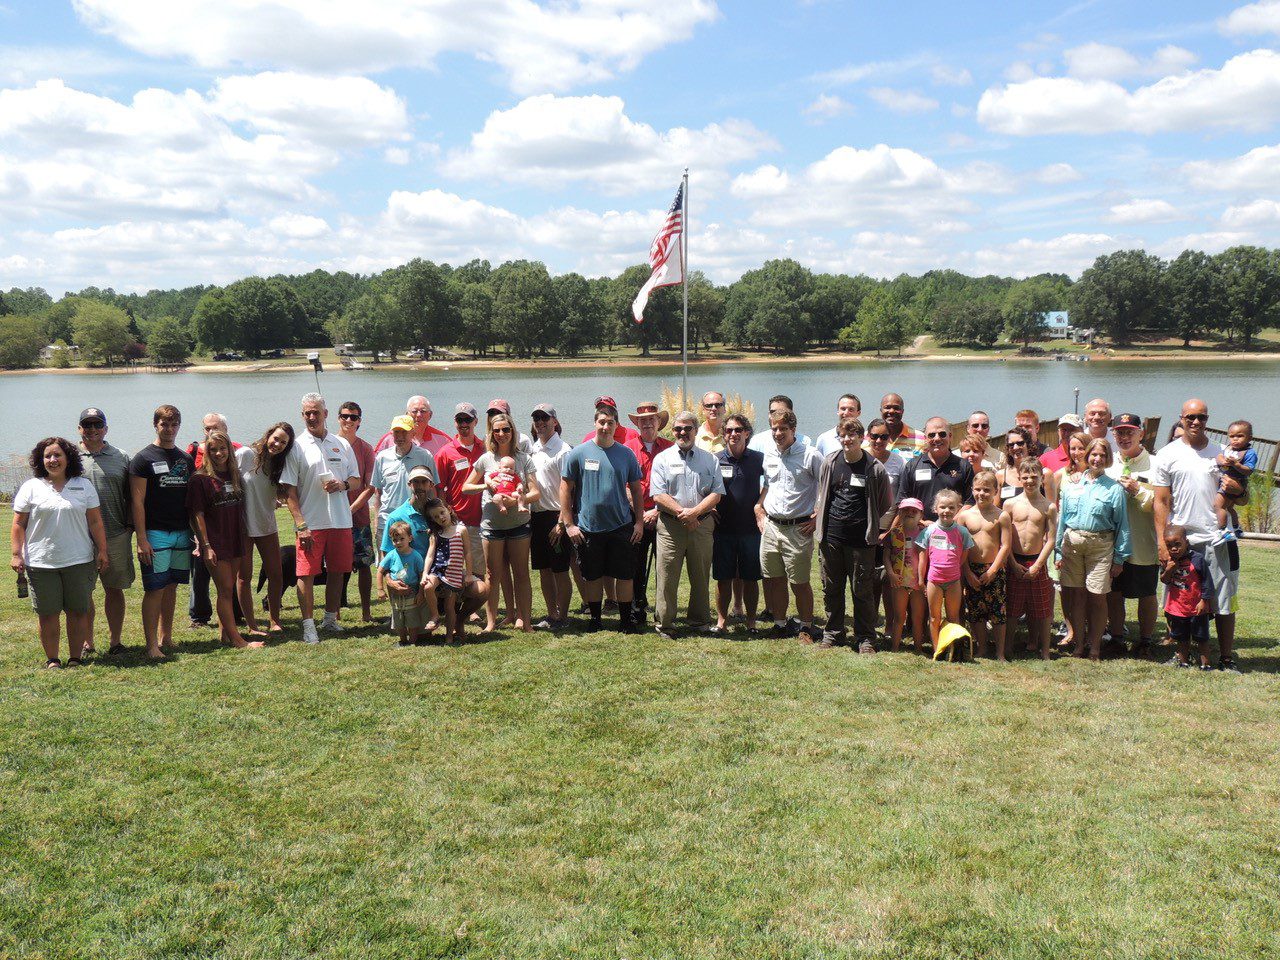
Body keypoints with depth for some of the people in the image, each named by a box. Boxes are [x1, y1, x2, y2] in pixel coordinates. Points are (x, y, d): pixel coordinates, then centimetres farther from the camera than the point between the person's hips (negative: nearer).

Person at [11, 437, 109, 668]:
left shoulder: (84, 486, 8)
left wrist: (102, 551, 3)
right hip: (41, 563, -1)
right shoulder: (30, 488, 5)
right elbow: (18, 525, 4)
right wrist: (16, 554, -4)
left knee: (78, 612, 4)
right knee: (48, 614, 3)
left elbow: (95, 522, 8)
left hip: (79, 561, 1)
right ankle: (52, 660, 14)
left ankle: (75, 659, 14)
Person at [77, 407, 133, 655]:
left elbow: (131, 496, 9)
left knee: (114, 589, 7)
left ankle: (116, 641, 17)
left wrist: (129, 526, 1)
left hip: (116, 536, 1)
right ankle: (87, 642, 19)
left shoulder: (121, 457, 7)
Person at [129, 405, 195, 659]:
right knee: (155, 589, -5)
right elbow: (137, 502, -8)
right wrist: (141, 539, -14)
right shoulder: (143, 458, -3)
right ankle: (152, 645, -2)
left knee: (171, 586, 10)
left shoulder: (187, 459, 13)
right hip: (155, 534, -5)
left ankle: (166, 638, 19)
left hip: (182, 533, 5)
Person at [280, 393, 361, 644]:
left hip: (341, 521, 4)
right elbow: (288, 489, -4)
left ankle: (331, 619, 26)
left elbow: (356, 481, 15)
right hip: (310, 522, -3)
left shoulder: (342, 445, 10)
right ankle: (308, 626, 4)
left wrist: (342, 485, -10)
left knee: (336, 572, 11)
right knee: (306, 574, -3)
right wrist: (300, 524, -12)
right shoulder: (296, 447, -1)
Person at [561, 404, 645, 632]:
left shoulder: (626, 454, 3)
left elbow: (636, 490, 9)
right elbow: (566, 489, 0)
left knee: (625, 575, 4)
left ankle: (625, 620, 16)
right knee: (592, 576, 10)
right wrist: (569, 524, -5)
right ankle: (595, 618, 24)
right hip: (588, 528, -1)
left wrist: (639, 521, 3)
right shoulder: (579, 453, -3)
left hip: (621, 526, 1)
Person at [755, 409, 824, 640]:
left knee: (800, 582, 0)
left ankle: (806, 627, 16)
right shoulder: (768, 456, 10)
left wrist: (817, 517, -7)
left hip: (798, 528, -5)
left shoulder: (810, 456, -7)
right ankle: (780, 624, 24)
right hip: (770, 526, 5)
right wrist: (759, 508, 15)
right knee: (773, 579, 10)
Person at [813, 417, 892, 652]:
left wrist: (868, 522, 5)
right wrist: (819, 520, 13)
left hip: (861, 539, -3)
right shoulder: (830, 462, 5)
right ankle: (832, 634, 24)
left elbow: (885, 504, 6)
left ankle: (865, 639, 15)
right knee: (831, 589, 11)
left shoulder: (875, 468, -4)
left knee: (862, 591, 3)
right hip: (830, 537, 3)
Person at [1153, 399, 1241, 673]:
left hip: (1217, 538, 1)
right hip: (1180, 539, -1)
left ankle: (1226, 658, 12)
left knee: (1224, 602, 2)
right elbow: (1161, 501, 1)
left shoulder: (1221, 454, 8)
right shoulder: (1168, 455, 3)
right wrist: (1162, 541, -6)